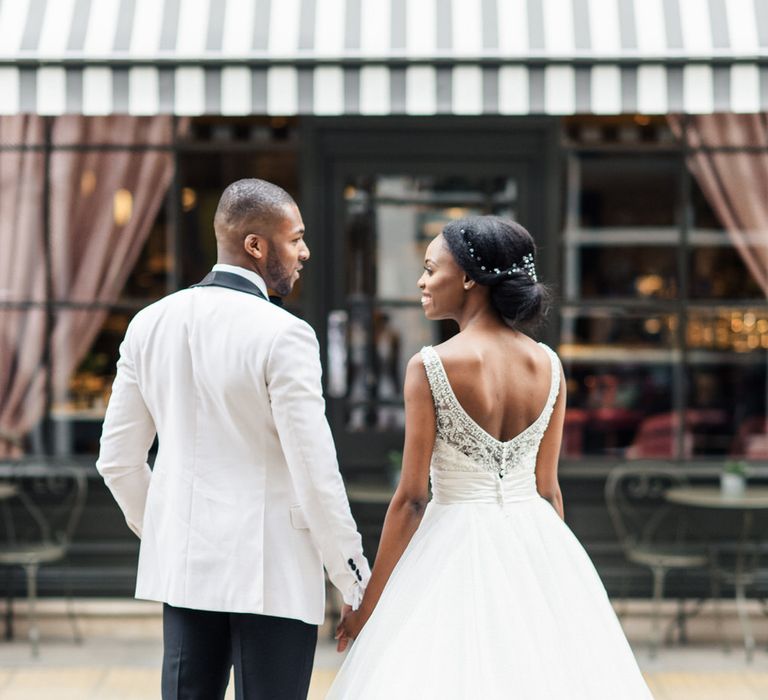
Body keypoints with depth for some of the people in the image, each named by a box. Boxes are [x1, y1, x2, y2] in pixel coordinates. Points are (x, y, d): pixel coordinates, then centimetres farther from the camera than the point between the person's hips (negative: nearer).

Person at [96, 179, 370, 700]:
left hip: (184, 564, 6)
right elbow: (315, 472, -15)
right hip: (270, 575, -6)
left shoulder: (149, 324, 4)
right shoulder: (284, 335, -14)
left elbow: (118, 459, 10)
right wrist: (357, 584, -5)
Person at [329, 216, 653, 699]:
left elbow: (412, 498, -11)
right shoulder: (548, 365, 2)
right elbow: (549, 489, 8)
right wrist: (559, 575, 20)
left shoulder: (431, 367, -12)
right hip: (537, 549, 5)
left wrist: (369, 603, -4)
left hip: (457, 549, -5)